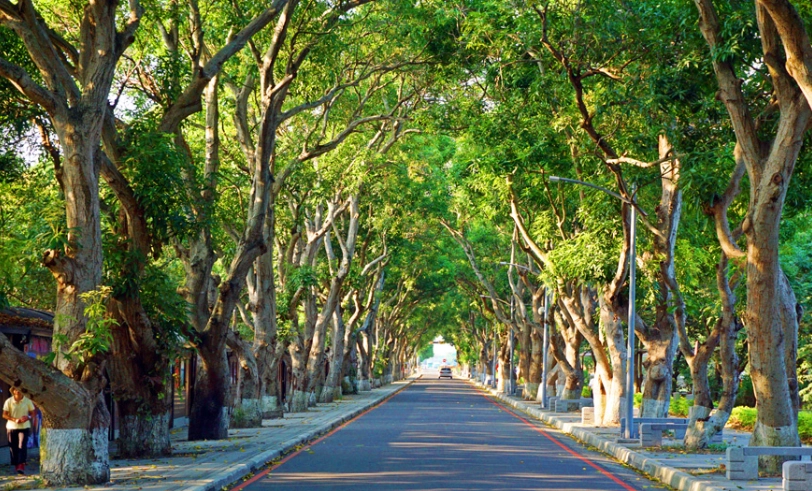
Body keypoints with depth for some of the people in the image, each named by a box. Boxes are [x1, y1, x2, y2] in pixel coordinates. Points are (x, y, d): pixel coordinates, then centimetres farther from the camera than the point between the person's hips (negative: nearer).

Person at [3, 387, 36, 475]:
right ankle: (16, 466, 22)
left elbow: (33, 413, 5)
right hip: (12, 427, 1)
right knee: (13, 447, 7)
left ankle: (21, 466, -19)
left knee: (22, 446, -14)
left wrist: (28, 417, -18)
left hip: (24, 427, -1)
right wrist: (15, 420, -19)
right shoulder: (9, 401, -4)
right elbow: (4, 415, -4)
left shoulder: (27, 401, -2)